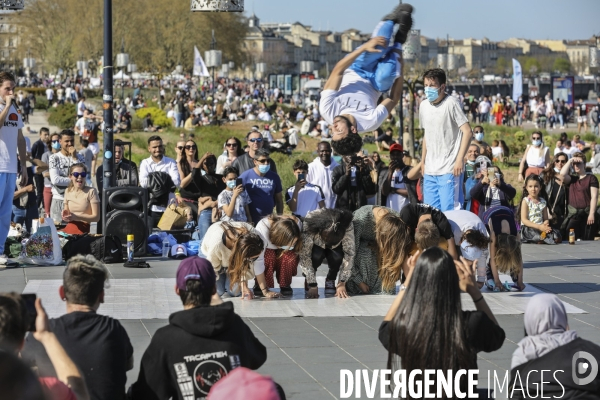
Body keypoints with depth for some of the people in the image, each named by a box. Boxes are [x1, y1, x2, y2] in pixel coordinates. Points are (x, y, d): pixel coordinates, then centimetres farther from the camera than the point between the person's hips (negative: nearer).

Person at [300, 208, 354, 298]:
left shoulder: (347, 226, -35)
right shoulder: (309, 223, -39)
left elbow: (349, 254, -30)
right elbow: (304, 255, -36)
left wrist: (342, 283, -34)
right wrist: (312, 285, -35)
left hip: (335, 247, 1)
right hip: (315, 246, -1)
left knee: (337, 256, -32)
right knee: (316, 255, -35)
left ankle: (330, 280, -3)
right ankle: (308, 281, -6)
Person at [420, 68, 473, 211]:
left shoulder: (451, 103, -9)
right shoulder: (423, 106, 11)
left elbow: (467, 132, -14)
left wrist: (460, 160, -20)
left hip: (449, 170, -7)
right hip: (429, 171, 7)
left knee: (449, 210, -9)